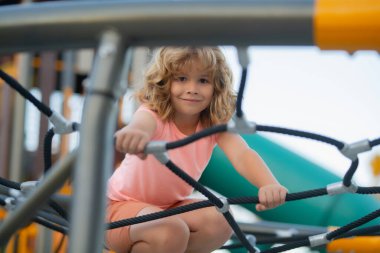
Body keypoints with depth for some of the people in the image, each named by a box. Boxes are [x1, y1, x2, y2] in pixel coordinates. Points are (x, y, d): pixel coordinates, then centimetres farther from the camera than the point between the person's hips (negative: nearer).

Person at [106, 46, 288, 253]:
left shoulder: (215, 124, -13)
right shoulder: (153, 114, -24)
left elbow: (242, 154, -32)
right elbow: (141, 124, -49)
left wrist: (270, 185, -54)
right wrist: (132, 133, -77)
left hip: (172, 205, 5)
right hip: (123, 205, -5)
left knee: (221, 222, -22)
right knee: (172, 233, -33)